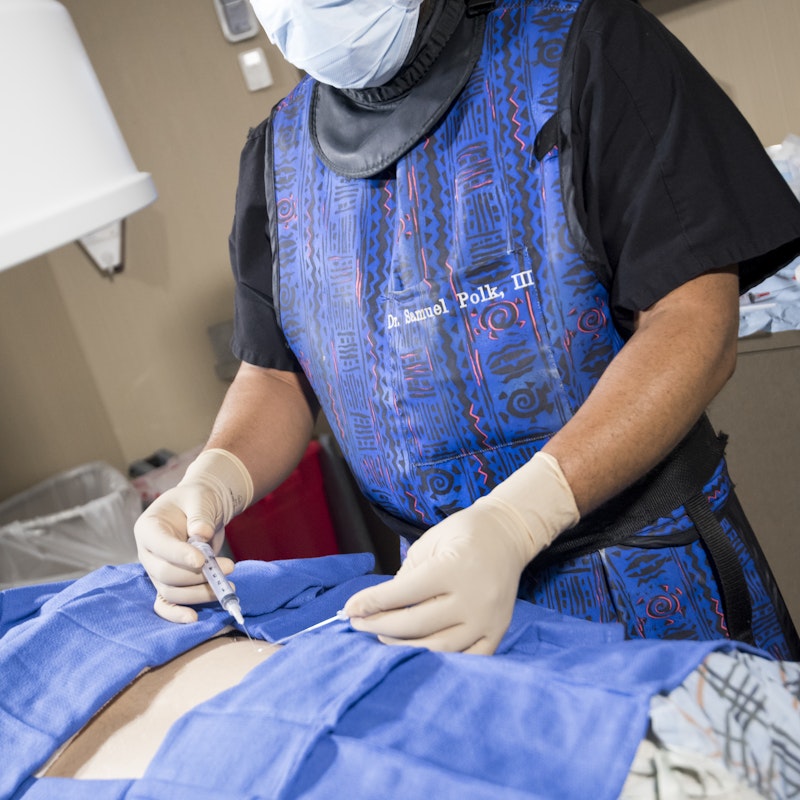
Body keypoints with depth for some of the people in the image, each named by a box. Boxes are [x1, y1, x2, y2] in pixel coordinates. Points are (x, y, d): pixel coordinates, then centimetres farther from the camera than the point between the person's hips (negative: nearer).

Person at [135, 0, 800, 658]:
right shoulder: (276, 153, 5)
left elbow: (694, 322, -18)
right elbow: (276, 375, 10)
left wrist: (514, 520, -30)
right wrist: (216, 476, -13)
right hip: (435, 577, 4)